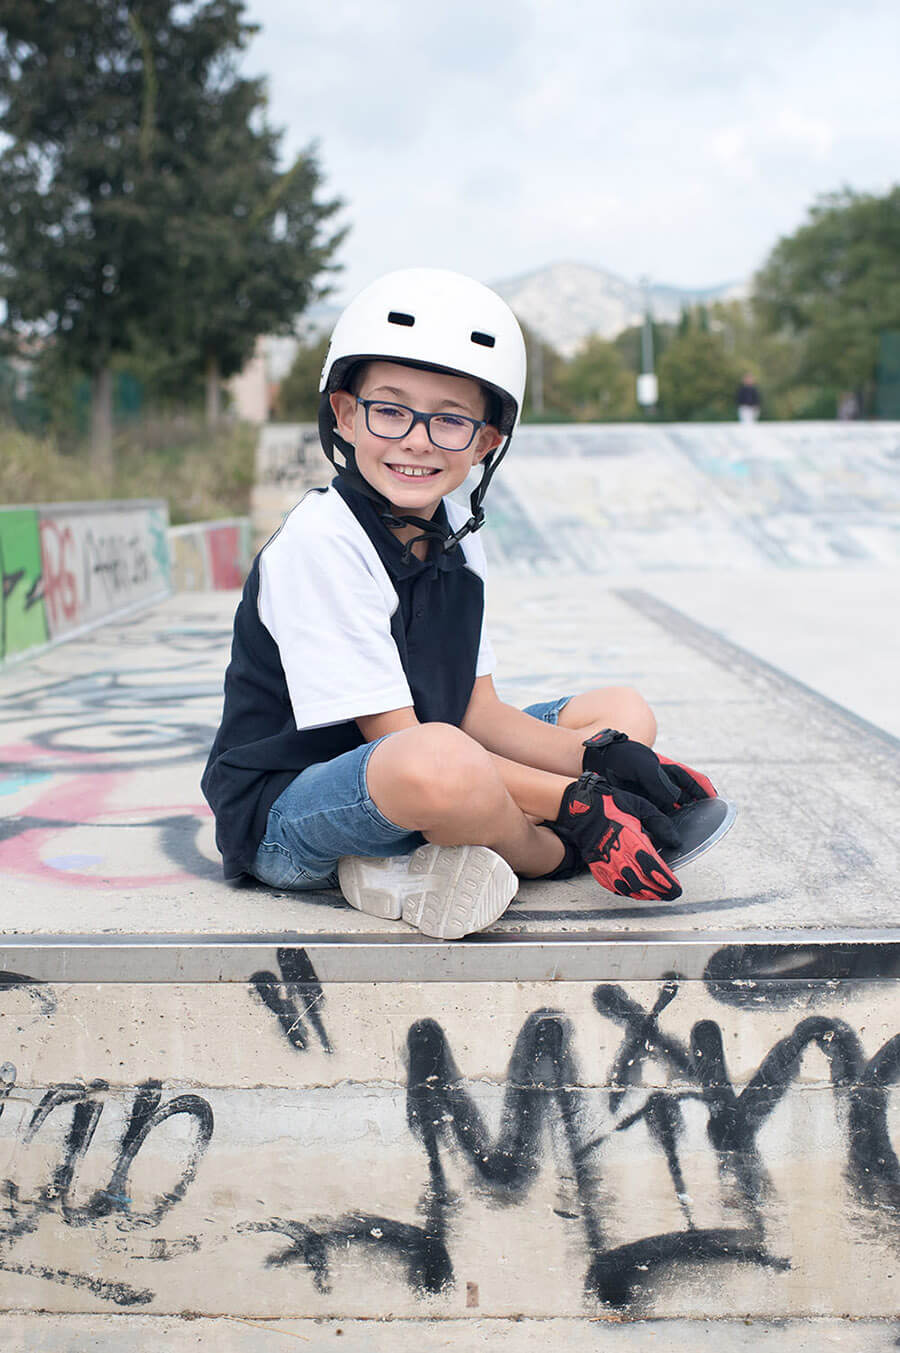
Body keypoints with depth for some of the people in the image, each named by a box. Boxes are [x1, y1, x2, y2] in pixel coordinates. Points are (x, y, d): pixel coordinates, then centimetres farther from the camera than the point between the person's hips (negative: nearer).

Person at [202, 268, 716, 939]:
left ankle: (416, 863, -12)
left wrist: (605, 758, -12)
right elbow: (397, 734, -22)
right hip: (283, 817, -9)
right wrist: (574, 803, -24)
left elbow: (480, 713, 4)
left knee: (625, 710, 10)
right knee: (438, 761, -42)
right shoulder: (322, 540, -20)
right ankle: (557, 852, -5)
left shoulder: (456, 535, 4)